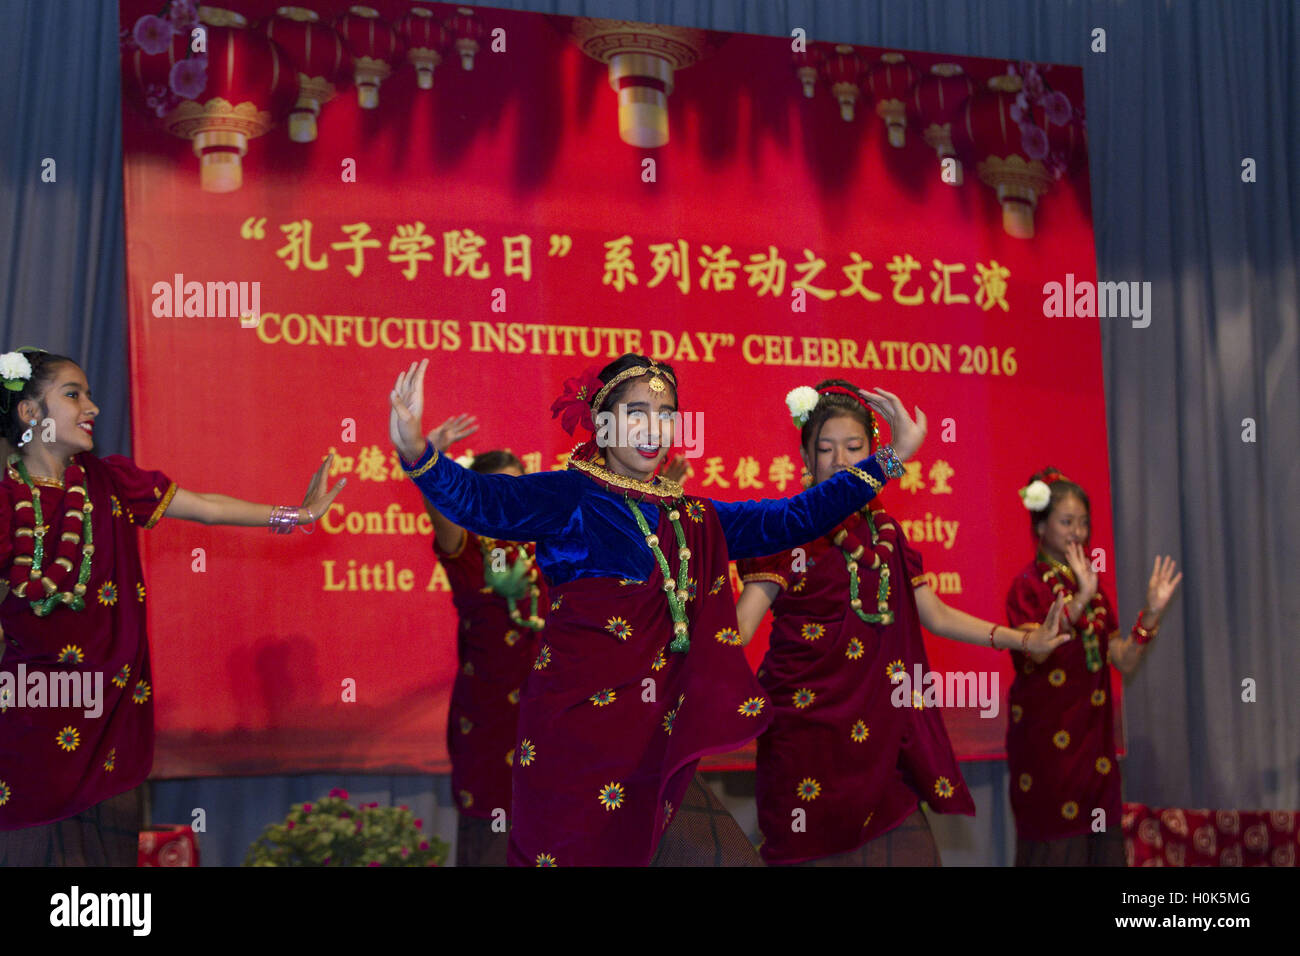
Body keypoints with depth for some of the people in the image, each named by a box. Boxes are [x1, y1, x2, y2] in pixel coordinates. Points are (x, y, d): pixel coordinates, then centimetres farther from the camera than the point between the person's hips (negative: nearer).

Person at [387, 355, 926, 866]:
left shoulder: (692, 519, 15)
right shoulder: (571, 497, -4)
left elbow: (790, 521, 17)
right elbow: (482, 501, -19)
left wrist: (887, 462, 14)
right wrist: (417, 452, -39)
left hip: (659, 743, 6)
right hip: (576, 736, -6)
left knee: (728, 855, 1)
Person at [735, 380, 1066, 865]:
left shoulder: (884, 532, 14)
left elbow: (935, 615, 19)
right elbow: (741, 622, -11)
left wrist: (1022, 638, 14)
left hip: (878, 730, 5)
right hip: (807, 723, -5)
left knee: (902, 848, 0)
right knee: (819, 848, -6)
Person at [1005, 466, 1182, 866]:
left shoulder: (1092, 586, 14)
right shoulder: (1028, 585, -3)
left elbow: (1124, 661, 7)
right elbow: (1036, 652, -21)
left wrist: (1153, 611, -5)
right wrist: (1081, 599, -28)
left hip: (1093, 734, 6)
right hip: (1048, 738, -6)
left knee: (1101, 838, 4)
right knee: (1054, 841, -5)